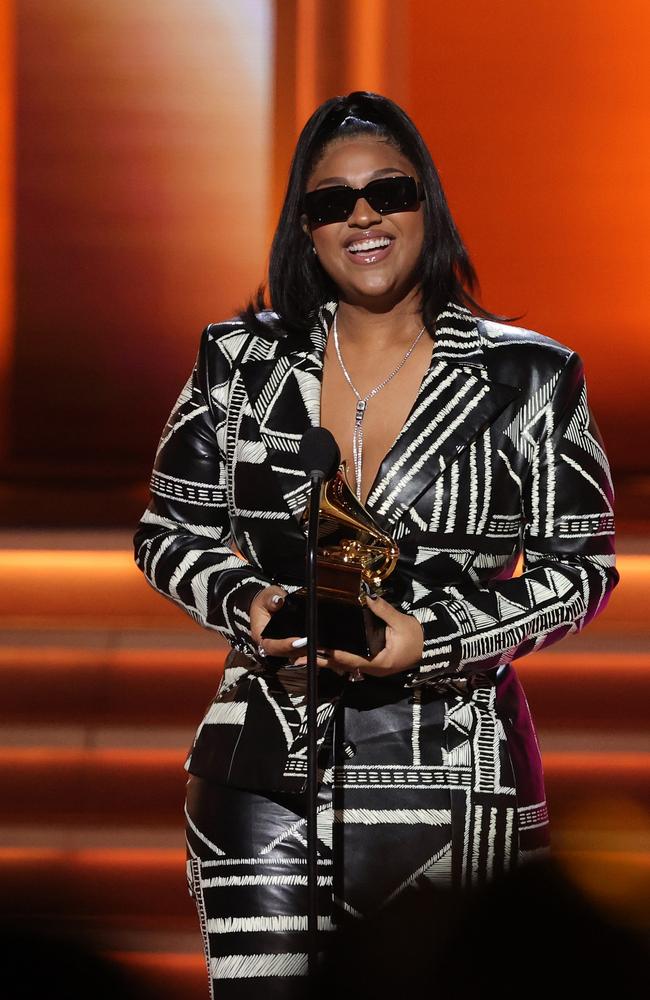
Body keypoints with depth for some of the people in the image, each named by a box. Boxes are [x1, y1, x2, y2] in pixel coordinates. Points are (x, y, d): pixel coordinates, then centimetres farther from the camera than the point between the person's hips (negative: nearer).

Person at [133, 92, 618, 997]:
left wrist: (429, 639, -13)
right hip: (267, 780, 2)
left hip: (452, 784, -1)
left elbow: (581, 566, 1)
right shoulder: (242, 362, 6)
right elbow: (168, 533, 12)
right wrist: (246, 603, -10)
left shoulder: (530, 379, 0)